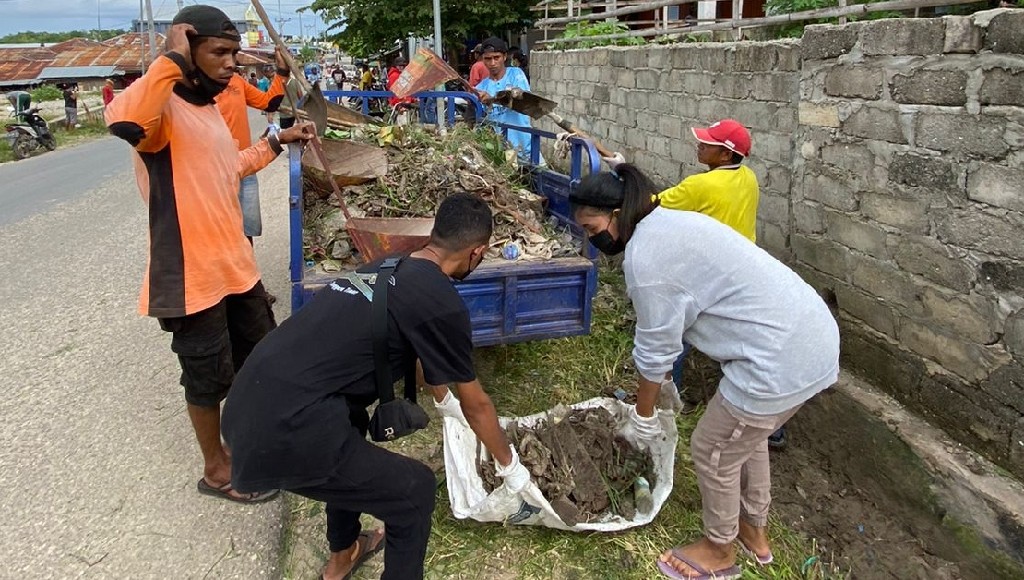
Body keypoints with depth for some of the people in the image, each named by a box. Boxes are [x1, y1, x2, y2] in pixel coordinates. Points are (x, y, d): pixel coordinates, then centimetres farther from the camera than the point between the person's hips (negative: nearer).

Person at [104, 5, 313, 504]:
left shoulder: (209, 108, 12)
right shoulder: (163, 108, -17)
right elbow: (124, 122, -42)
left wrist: (278, 141, 26)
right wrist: (172, 60, -32)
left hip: (234, 264, 10)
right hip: (191, 274, -9)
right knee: (209, 375, 7)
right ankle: (216, 469, 28)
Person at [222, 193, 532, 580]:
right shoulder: (443, 304, -8)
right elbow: (476, 405, 5)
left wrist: (444, 402, 53)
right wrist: (509, 464, 23)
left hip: (244, 407, 9)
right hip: (284, 434, -9)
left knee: (351, 419, 35)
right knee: (415, 489, 7)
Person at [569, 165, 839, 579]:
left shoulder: (644, 257, -16)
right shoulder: (669, 223, 14)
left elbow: (655, 348, -9)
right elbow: (673, 323, 23)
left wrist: (643, 413, 6)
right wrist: (663, 379, 32)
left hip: (781, 358, -10)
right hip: (812, 335, 10)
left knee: (712, 452, 11)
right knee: (747, 436, 28)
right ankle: (754, 530, 49)